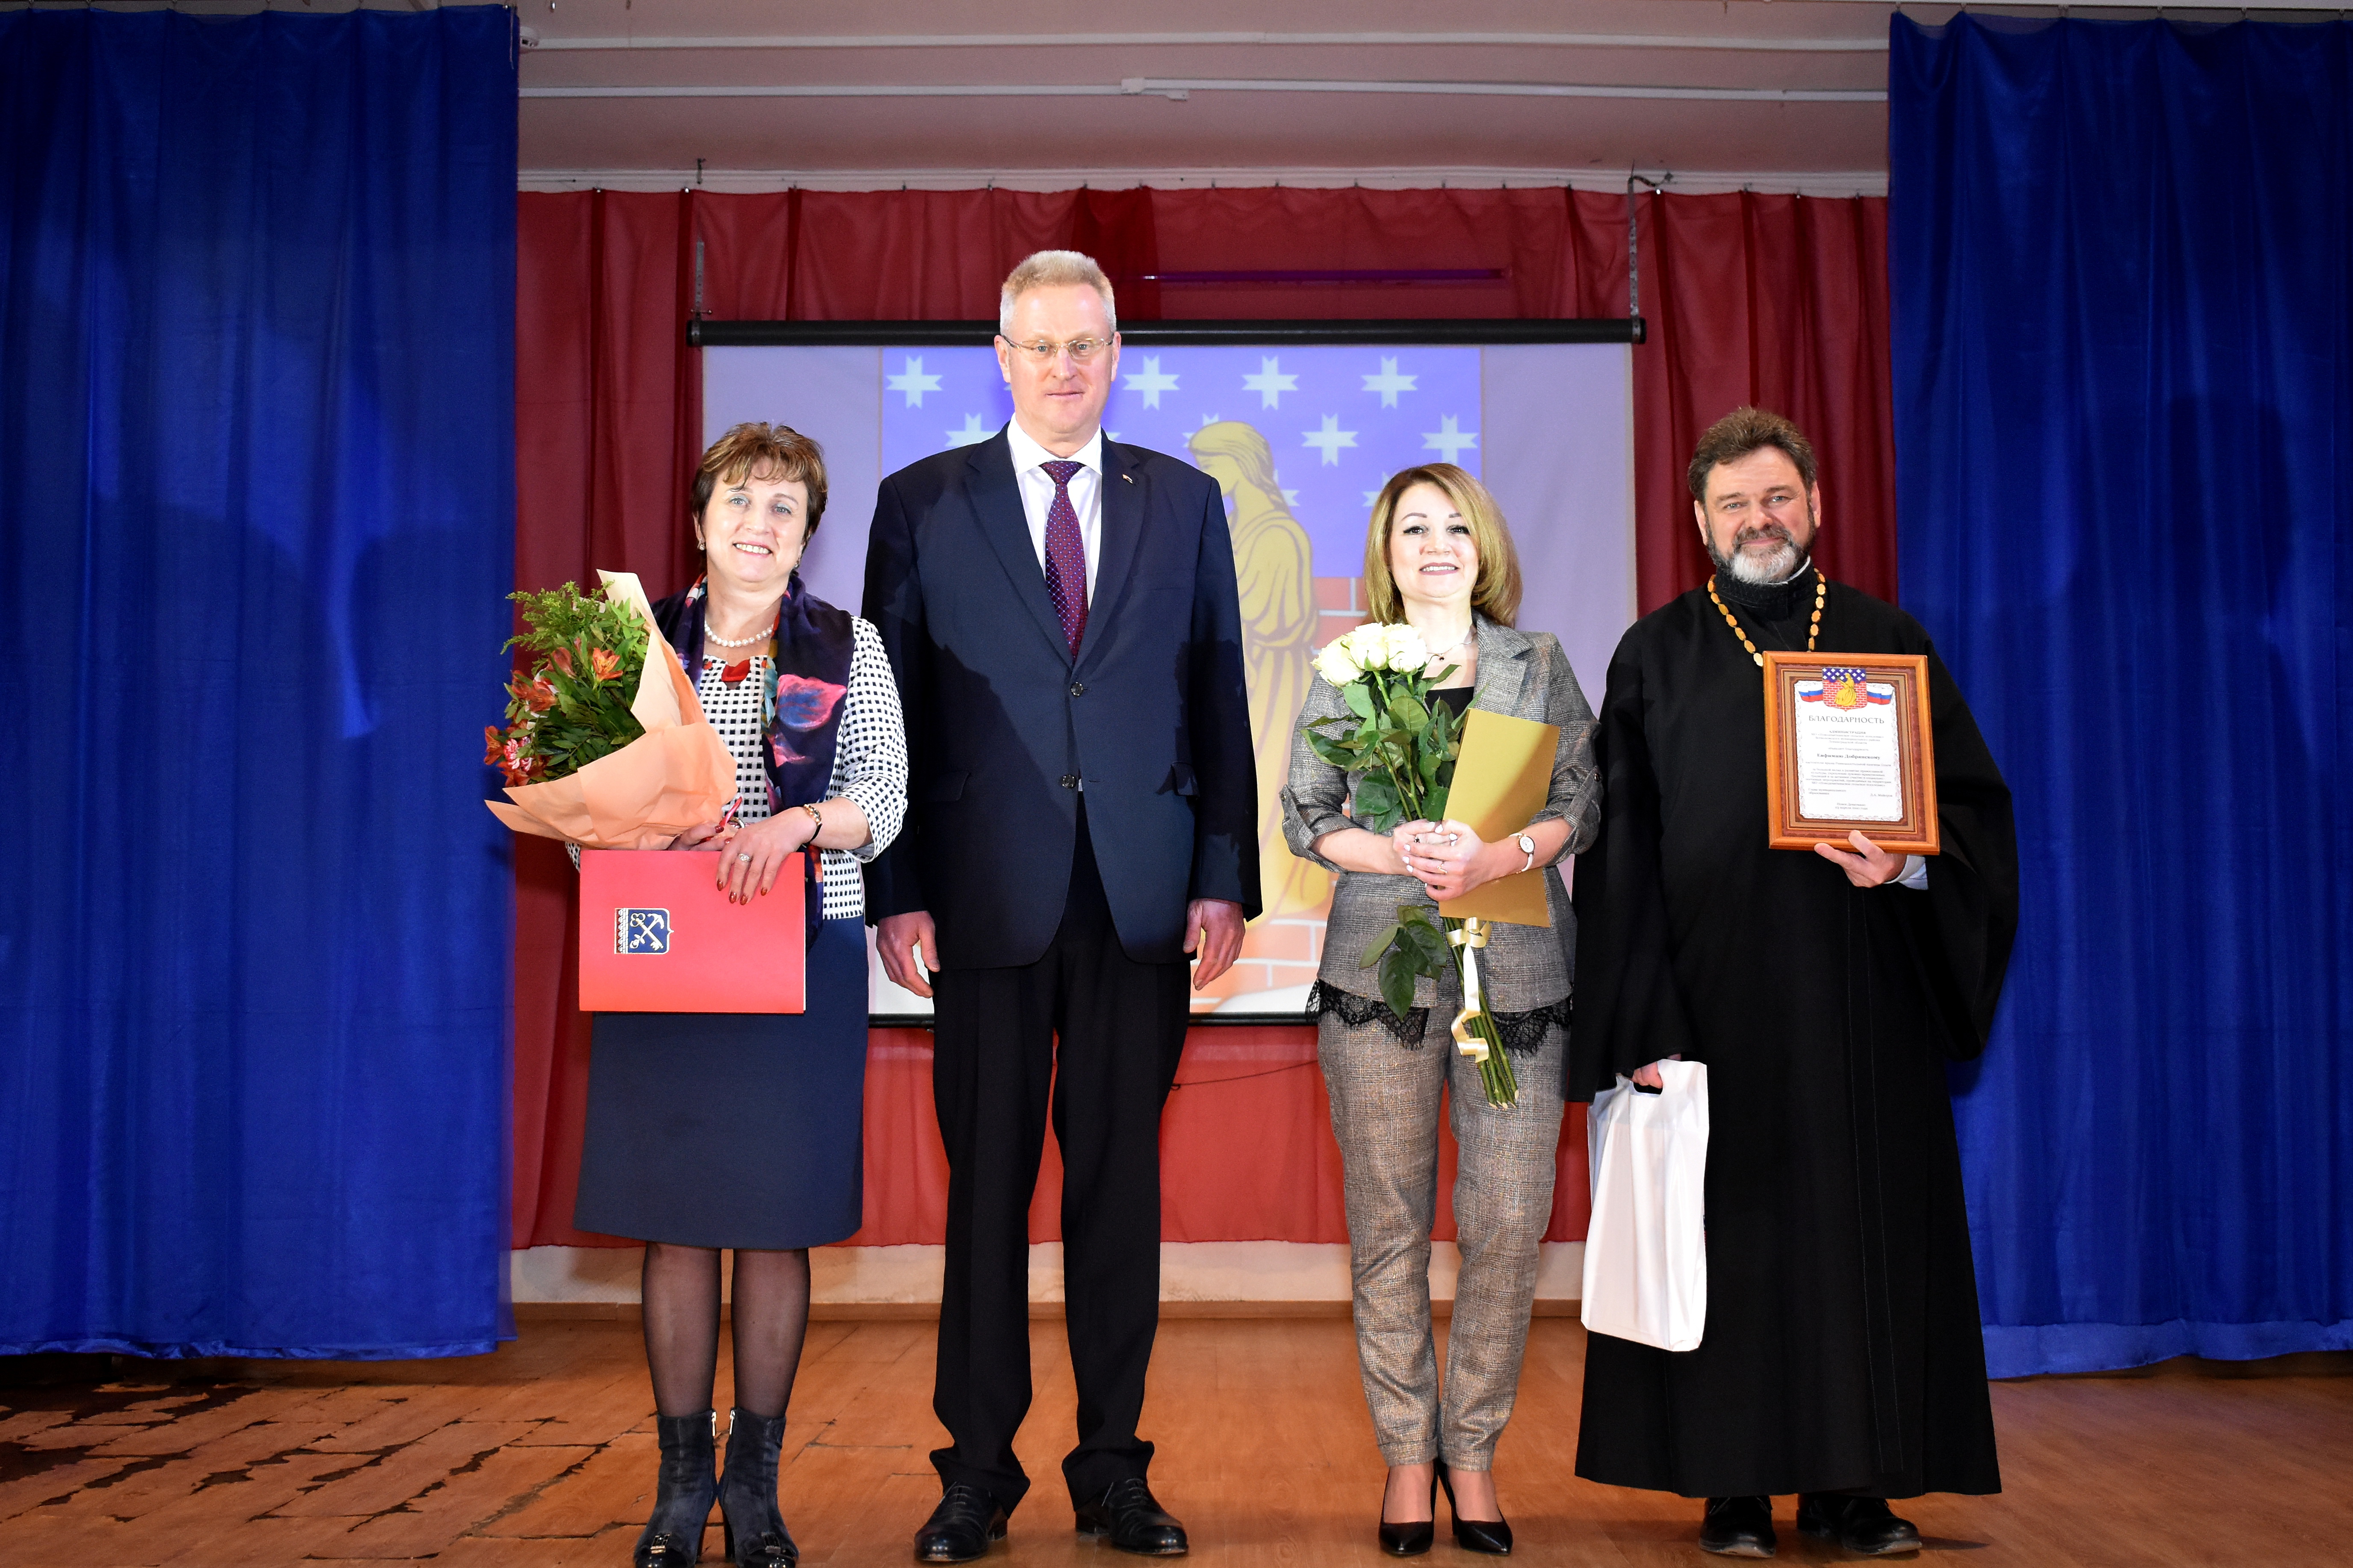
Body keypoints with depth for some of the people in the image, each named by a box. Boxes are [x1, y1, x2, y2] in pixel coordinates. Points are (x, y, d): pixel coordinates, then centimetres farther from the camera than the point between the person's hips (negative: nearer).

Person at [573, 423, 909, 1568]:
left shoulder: (848, 647, 7)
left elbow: (884, 794, -1)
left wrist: (796, 821, -19)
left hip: (804, 958, -1)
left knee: (777, 1223, 3)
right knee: (676, 1224, 3)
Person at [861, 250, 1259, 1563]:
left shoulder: (1186, 502, 10)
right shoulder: (922, 504, 6)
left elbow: (1220, 703, 8)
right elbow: (892, 709, 3)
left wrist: (1226, 879, 0)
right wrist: (897, 892, -5)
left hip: (1144, 900, 1)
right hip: (989, 899, -1)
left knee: (1122, 1180, 7)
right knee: (988, 1185, 5)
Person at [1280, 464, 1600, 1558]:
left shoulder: (1540, 665, 12)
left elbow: (1581, 800, 5)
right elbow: (1303, 814, 5)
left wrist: (1500, 856, -14)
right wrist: (1395, 853, -13)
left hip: (1517, 975, 1)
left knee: (1509, 1223, -3)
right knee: (1388, 1223, 2)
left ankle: (1473, 1449, 14)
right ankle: (1407, 1453, 15)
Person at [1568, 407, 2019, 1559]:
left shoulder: (1887, 641, 11)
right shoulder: (1658, 657, 6)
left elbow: (1975, 802, 8)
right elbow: (1621, 851, 1)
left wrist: (1904, 864, -14)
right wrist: (1645, 1021, -8)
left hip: (1860, 993, 2)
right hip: (1715, 991, -1)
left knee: (1864, 1223, 3)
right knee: (1729, 1229, 0)